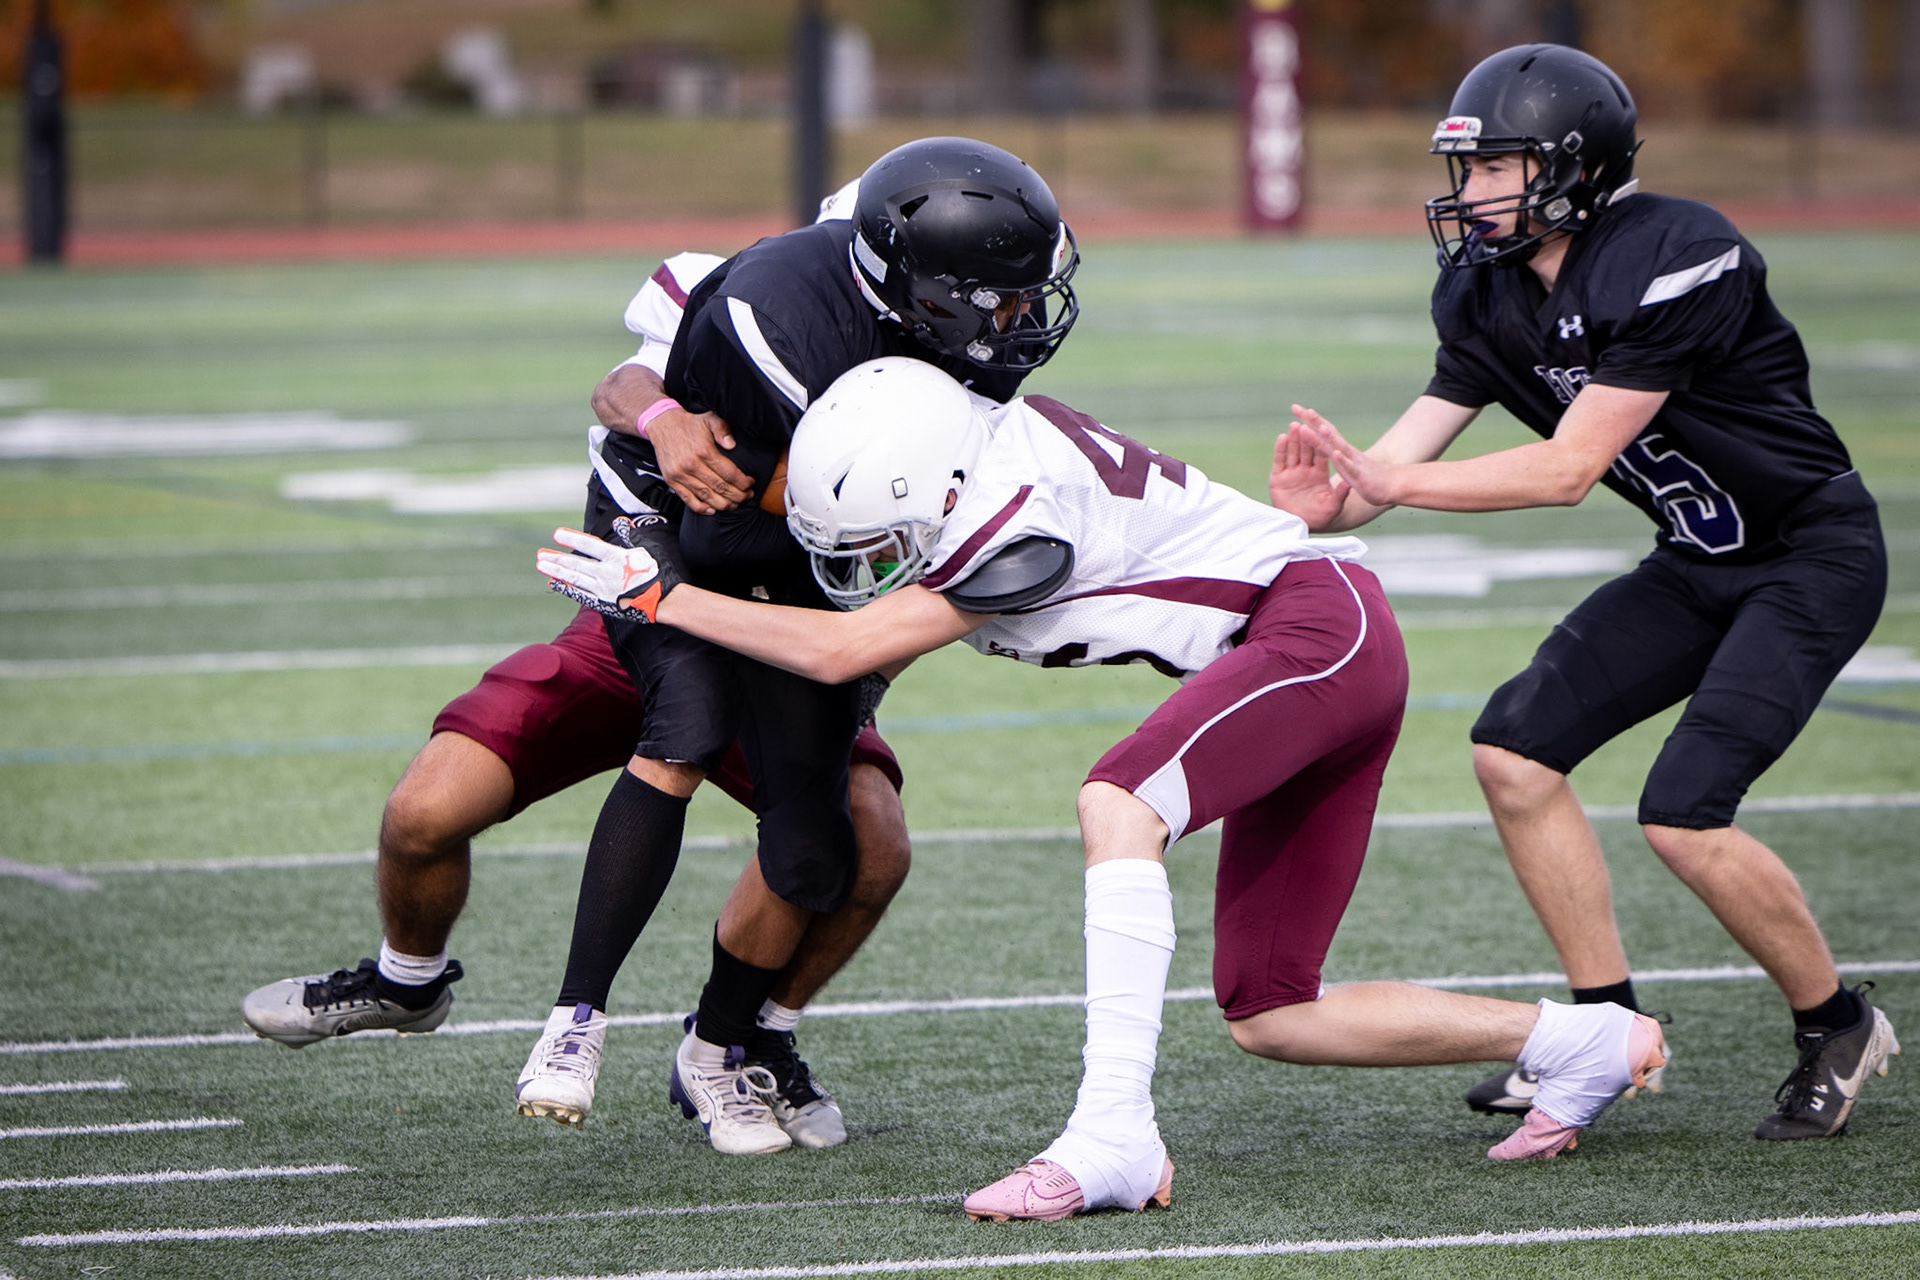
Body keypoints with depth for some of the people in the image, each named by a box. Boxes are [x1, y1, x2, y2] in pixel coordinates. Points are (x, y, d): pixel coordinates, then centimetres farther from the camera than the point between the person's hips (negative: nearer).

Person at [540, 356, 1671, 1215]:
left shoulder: (1016, 514, -25)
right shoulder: (967, 462, 1)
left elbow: (841, 649, -22)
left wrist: (661, 595, -16)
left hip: (1320, 618, -10)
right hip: (1320, 661, 10)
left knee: (1116, 806, -31)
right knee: (1270, 1017, 7)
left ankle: (1115, 1131, -37)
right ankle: (1580, 1042, 17)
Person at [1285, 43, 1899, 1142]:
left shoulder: (1675, 262, -26)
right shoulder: (1489, 296, -1)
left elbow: (1571, 468, -28)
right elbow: (1408, 453, -7)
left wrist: (1389, 483, -32)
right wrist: (1326, 503, -28)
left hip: (1814, 559, -8)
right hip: (1700, 564, 8)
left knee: (1684, 814, -19)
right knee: (1517, 746, -3)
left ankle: (1837, 1028, 4)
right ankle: (1609, 1024, 9)